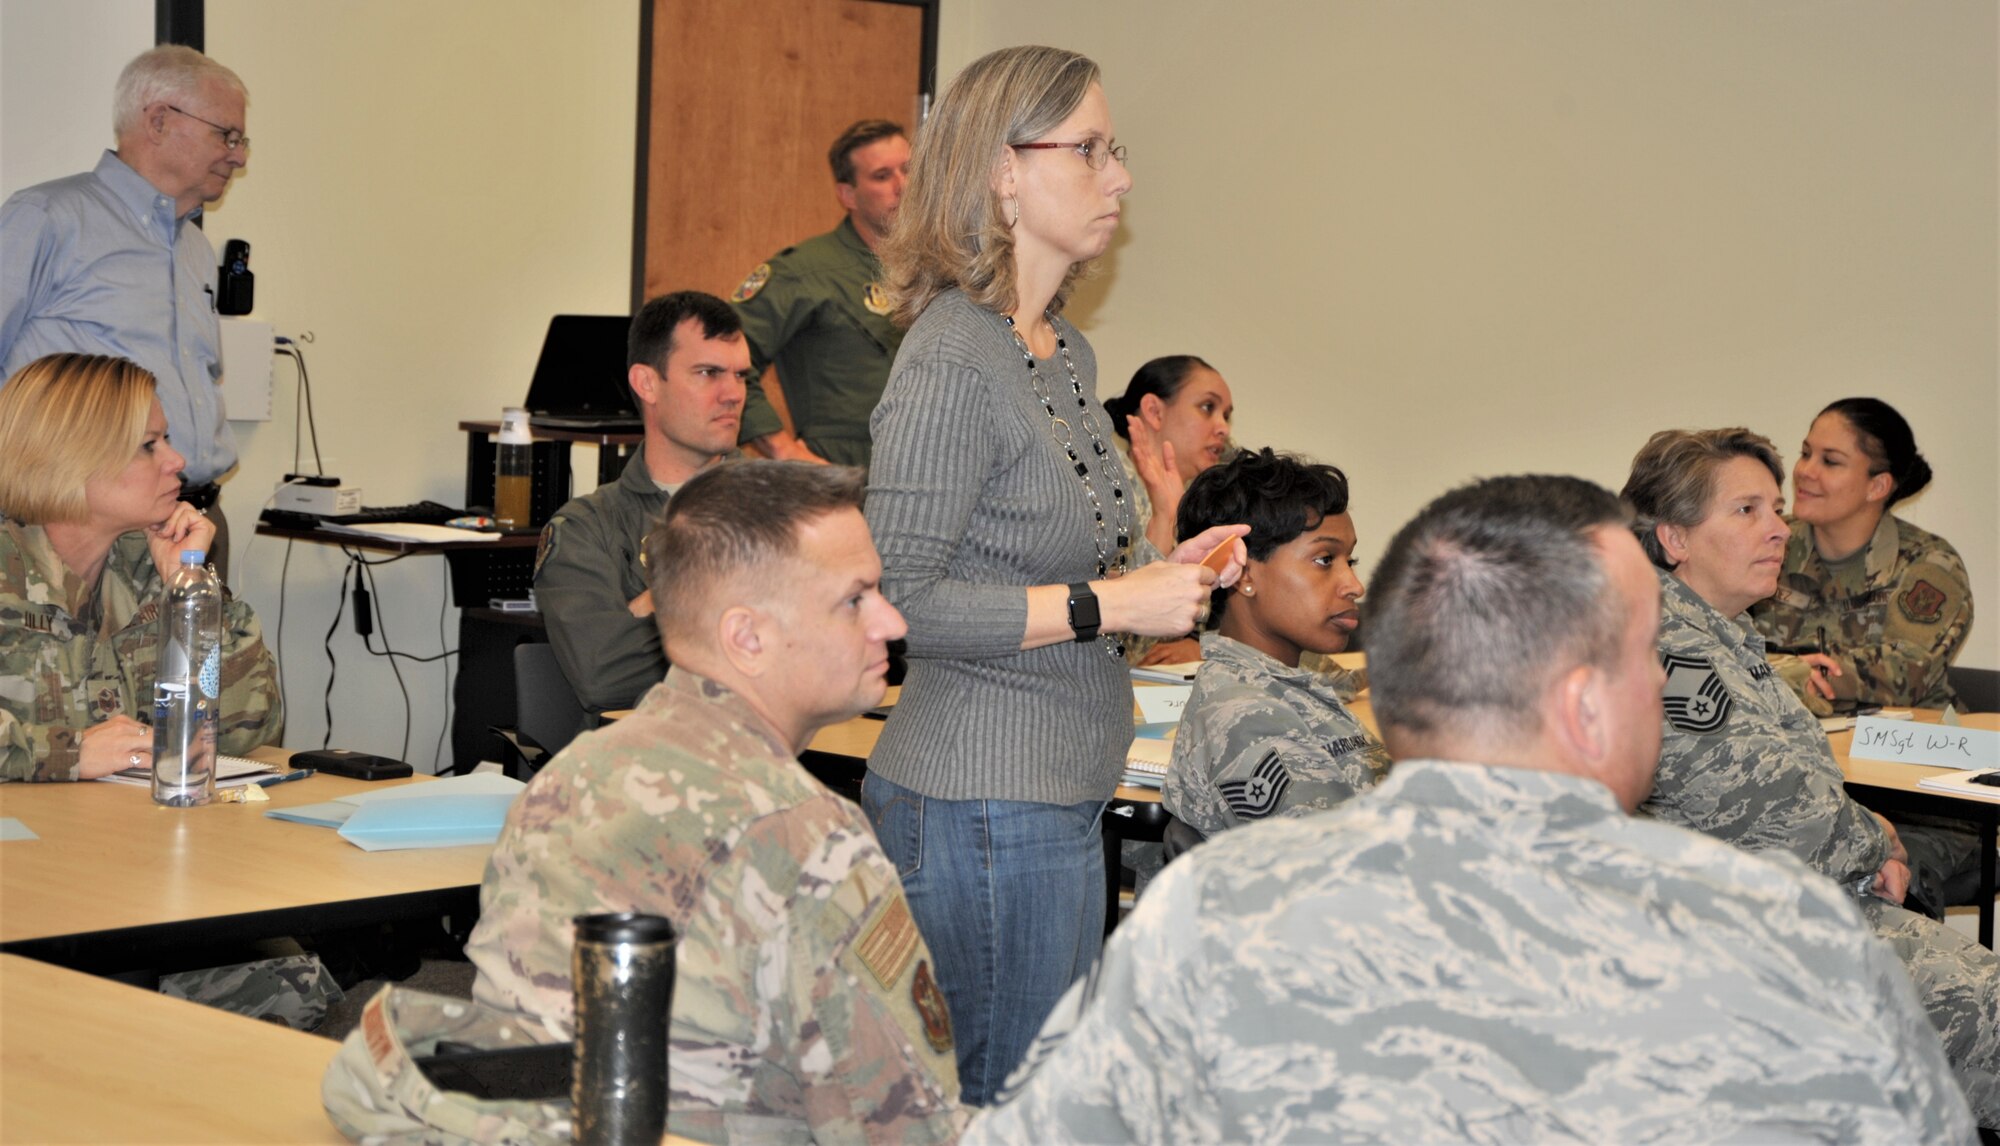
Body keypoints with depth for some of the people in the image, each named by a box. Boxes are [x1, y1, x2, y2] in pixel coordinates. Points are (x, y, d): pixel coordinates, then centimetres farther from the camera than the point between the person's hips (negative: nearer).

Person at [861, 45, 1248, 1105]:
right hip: (982, 797, -10)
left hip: (1060, 797, 10)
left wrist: (1161, 567, 7)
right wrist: (1109, 604, -19)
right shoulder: (952, 360, -16)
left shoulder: (1064, 349, 14)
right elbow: (900, 599, -21)